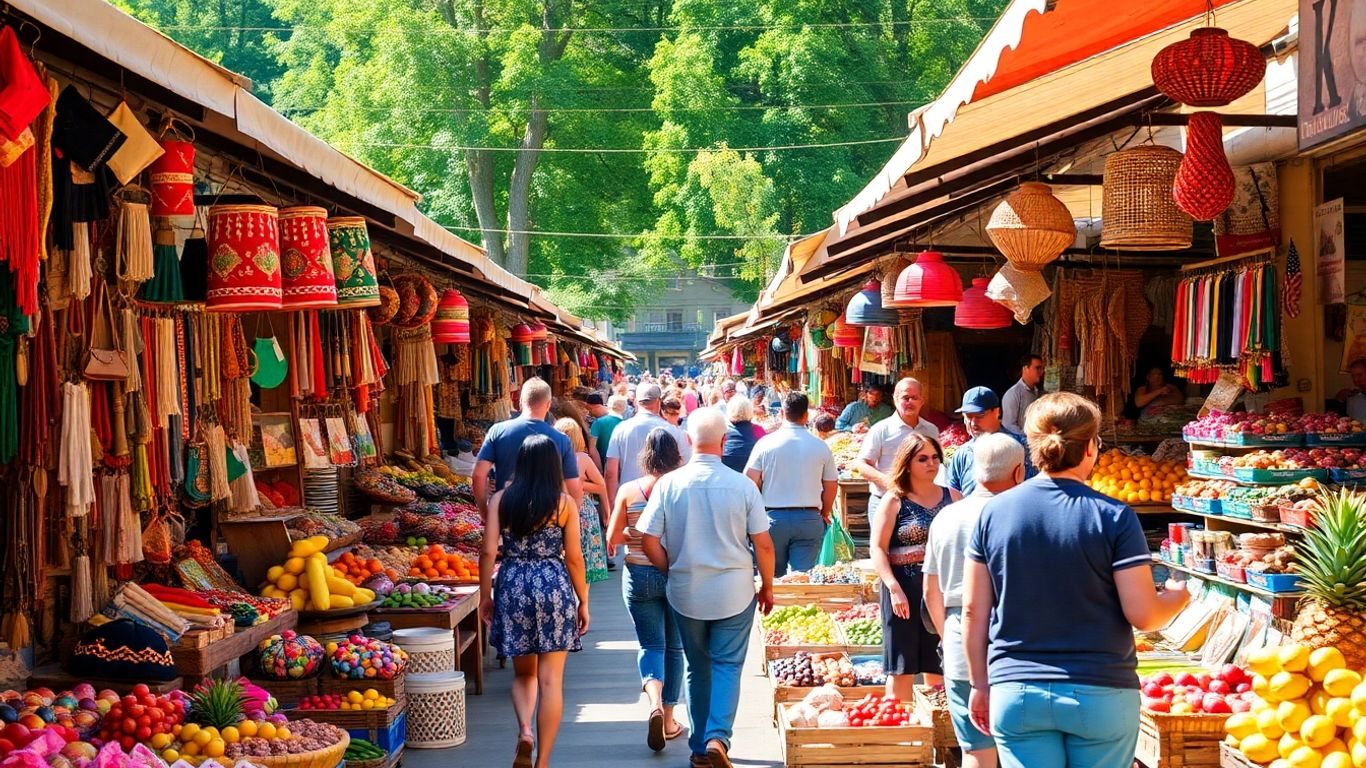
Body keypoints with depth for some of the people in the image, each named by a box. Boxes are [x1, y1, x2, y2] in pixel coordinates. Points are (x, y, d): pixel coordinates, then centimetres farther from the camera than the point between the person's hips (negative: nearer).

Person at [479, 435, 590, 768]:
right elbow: (574, 557, -2)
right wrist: (583, 602, 7)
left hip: (513, 586, 2)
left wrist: (485, 595, 9)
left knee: (524, 673, 18)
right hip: (554, 587, -2)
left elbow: (488, 551, -2)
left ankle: (524, 731, -7)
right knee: (551, 680, 4)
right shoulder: (564, 503, -3)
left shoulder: (501, 499, 1)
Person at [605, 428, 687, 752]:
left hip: (639, 576, 0)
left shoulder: (629, 491, -6)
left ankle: (655, 702, -19)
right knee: (674, 647, 13)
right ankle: (669, 719, 19)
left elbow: (612, 538, -3)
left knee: (650, 644, 7)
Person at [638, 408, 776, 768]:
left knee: (698, 668, 15)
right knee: (727, 665, 6)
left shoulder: (669, 483, -8)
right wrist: (767, 587, 9)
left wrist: (672, 573, 11)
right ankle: (718, 737, -12)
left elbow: (649, 540, -6)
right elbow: (763, 544, -6)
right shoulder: (742, 485, -10)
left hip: (686, 591, 2)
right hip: (734, 591, -2)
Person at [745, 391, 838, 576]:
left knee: (774, 577, 11)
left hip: (774, 517, 0)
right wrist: (825, 514, 24)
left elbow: (751, 482, -5)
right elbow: (831, 486, 7)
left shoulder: (765, 443, -4)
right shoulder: (821, 446, 0)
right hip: (809, 519, 0)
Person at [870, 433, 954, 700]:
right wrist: (894, 588, -16)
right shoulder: (894, 501, 0)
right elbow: (877, 548, -6)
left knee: (939, 666, 7)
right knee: (902, 668, 1)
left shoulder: (952, 498, 10)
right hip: (905, 590, -3)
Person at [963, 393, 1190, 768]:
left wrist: (980, 685, 13)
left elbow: (973, 611, 2)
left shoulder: (993, 512, -1)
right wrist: (1177, 598, 13)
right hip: (1100, 695, -2)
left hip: (1016, 693, 2)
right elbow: (1143, 615, -8)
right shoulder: (1114, 517, -9)